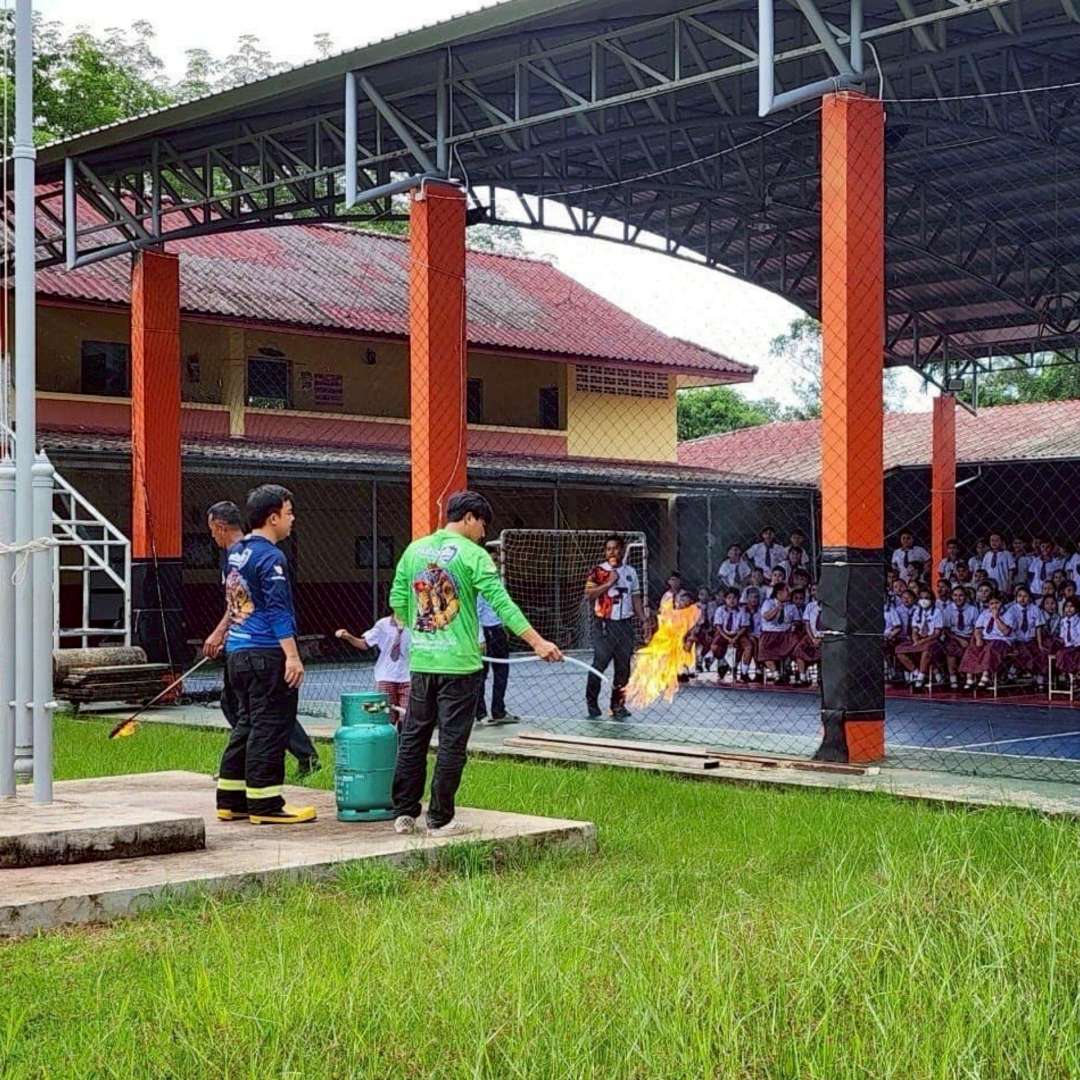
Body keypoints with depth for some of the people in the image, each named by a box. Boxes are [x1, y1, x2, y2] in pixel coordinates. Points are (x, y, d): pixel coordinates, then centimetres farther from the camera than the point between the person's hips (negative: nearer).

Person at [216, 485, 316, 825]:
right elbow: (277, 610, -19)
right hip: (265, 654, -9)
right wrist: (292, 656, -20)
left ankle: (231, 800, 18)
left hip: (237, 652, 9)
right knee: (270, 727, -4)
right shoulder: (270, 557, -14)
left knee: (246, 725, 15)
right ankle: (265, 804, -1)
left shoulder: (236, 552, 14)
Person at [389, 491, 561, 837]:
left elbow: (397, 601, 10)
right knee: (452, 743, 2)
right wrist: (537, 642, -16)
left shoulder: (414, 550, 8)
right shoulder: (472, 554, -9)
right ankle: (440, 819, 6)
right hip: (459, 664, -5)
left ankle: (404, 813, 18)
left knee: (413, 736, 14)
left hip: (421, 661, 5)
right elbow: (502, 603, -15)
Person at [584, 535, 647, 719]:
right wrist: (609, 583, -15)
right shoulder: (599, 571, -1)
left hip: (625, 624, 4)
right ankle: (592, 703, 4)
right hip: (604, 624, -4)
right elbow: (588, 595, -10)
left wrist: (644, 620, 8)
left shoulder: (630, 572, 13)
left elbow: (636, 598, 16)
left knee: (623, 666, 4)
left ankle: (618, 704, 11)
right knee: (600, 663, -7)